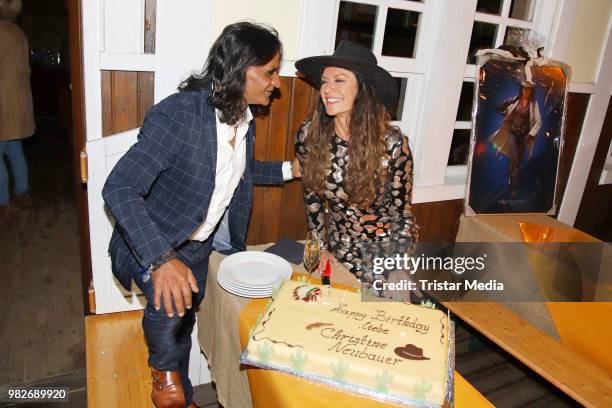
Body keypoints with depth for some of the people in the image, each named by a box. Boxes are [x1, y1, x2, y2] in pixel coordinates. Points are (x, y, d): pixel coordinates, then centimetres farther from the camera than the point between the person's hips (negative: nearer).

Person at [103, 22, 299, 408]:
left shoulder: (244, 119, -3)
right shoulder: (178, 113, -29)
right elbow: (118, 188, -34)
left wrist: (289, 169, 6)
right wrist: (161, 260, -44)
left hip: (202, 241, 7)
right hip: (155, 242, -6)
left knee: (184, 319, 20)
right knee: (170, 303, -32)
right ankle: (163, 368, 3)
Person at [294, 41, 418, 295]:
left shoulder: (392, 143, -23)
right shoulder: (308, 135, -14)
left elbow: (402, 213, -13)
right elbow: (312, 195, 1)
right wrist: (322, 247, 2)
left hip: (388, 245, -2)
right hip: (340, 245, 3)